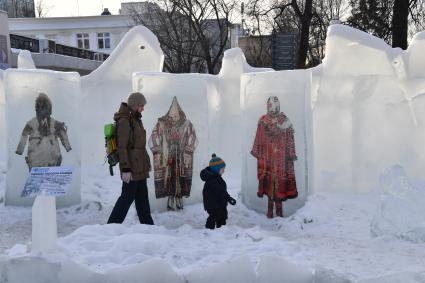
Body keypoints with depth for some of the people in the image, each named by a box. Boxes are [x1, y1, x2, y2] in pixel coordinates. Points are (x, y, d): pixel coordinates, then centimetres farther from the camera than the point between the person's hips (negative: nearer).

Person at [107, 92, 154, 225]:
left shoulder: (135, 119, 14)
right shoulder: (124, 121, -15)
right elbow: (122, 147, -18)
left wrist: (146, 163, 20)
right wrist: (126, 169, -21)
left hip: (140, 167, 9)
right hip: (131, 167, -9)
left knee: (142, 196, 13)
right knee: (128, 196, -3)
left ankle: (148, 224, 21)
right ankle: (112, 225, 6)